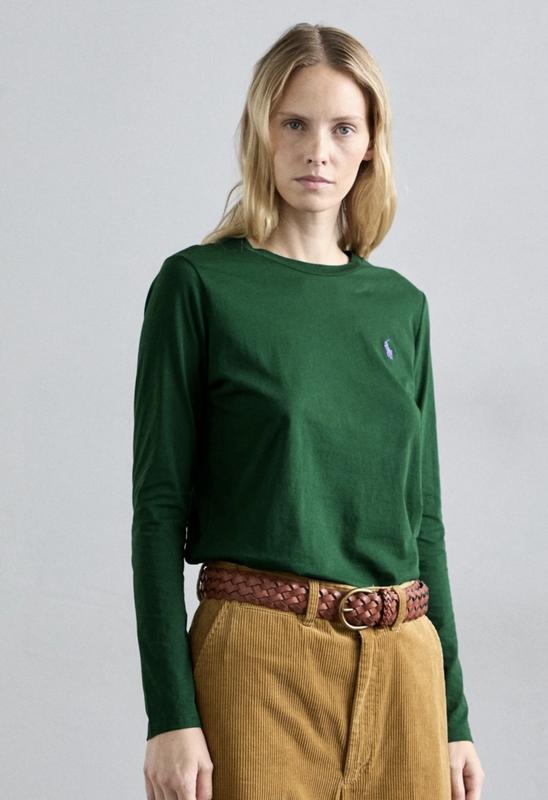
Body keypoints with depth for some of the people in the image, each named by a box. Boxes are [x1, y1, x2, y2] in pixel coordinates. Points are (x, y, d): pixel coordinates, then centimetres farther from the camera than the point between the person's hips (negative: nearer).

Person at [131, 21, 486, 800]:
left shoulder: (401, 305, 11)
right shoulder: (199, 285, -3)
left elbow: (423, 513, 13)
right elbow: (159, 506, -6)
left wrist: (454, 711, 11)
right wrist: (172, 714, -12)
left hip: (403, 665, 4)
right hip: (260, 656, -4)